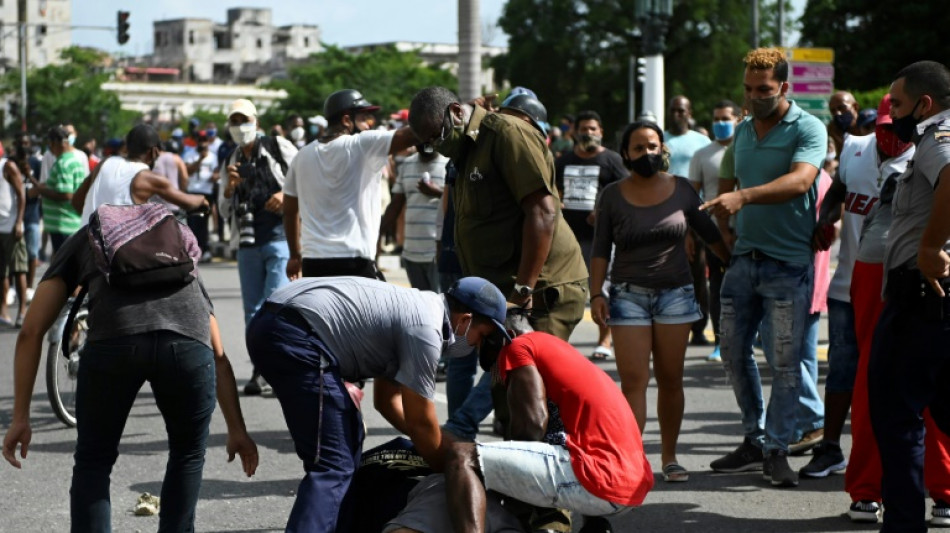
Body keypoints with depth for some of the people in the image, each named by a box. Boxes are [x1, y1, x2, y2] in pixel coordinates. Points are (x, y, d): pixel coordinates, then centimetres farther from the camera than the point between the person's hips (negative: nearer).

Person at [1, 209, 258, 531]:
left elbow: (31, 332, 25)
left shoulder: (83, 241, 36)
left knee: (93, 462, 21)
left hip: (114, 343, -2)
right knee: (188, 455, 29)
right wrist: (236, 430, 47)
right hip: (187, 344, 2)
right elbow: (218, 357, 41)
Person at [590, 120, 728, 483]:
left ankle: (669, 456, 14)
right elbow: (601, 249, 4)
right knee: (633, 381, -9)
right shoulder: (612, 197, 2)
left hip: (675, 294, 1)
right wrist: (596, 294, -5)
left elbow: (710, 234, 12)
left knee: (670, 380, 4)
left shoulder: (681, 190, 4)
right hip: (629, 296, -1)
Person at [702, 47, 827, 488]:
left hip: (788, 264, -6)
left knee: (785, 361, -3)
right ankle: (754, 440, 22)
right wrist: (719, 225, 11)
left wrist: (744, 197, -38)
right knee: (734, 352, 9)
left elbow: (800, 180, -26)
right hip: (744, 257, 7)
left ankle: (776, 449, 8)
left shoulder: (808, 129, -8)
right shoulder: (742, 131, 14)